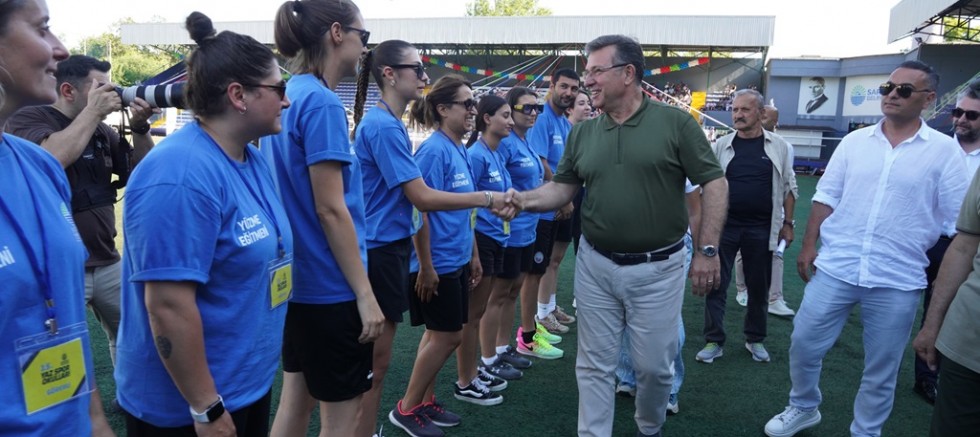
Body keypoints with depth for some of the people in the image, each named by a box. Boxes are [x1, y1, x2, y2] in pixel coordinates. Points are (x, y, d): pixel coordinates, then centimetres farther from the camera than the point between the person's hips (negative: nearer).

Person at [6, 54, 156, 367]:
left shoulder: (100, 130, 10)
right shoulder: (28, 119, -7)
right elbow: (54, 157, -29)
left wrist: (140, 128, -6)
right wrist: (92, 111, -18)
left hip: (108, 263, 6)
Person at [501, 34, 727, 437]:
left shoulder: (675, 123, -7)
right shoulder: (583, 133, 4)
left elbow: (714, 183, -6)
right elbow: (563, 188, 7)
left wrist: (707, 250, -11)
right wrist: (524, 200, -13)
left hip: (657, 268, -2)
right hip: (595, 266, 3)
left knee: (654, 364, 12)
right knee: (594, 364, 10)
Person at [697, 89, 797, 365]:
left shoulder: (778, 146, 2)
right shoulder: (721, 146, 1)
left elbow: (788, 187, 7)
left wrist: (788, 223, 4)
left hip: (761, 229, 0)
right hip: (724, 226, 0)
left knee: (759, 287, 11)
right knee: (717, 285, 3)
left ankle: (755, 340, 28)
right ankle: (714, 342, 14)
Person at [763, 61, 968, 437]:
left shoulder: (945, 151, -1)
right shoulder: (855, 141, 5)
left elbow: (954, 223, 1)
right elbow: (826, 196, 7)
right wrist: (808, 246, 2)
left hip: (897, 280, -2)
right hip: (834, 268, 2)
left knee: (881, 368, 11)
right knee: (803, 344, 8)